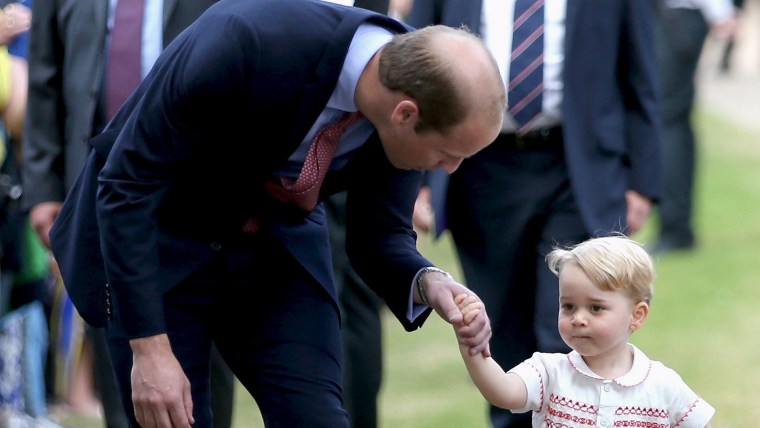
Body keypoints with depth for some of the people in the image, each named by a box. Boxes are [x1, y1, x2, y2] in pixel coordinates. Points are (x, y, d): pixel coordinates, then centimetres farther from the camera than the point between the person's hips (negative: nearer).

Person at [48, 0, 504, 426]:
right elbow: (127, 186, -27)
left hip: (279, 246, 4)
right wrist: (149, 349, -28)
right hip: (157, 244, -4)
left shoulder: (414, 83, -19)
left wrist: (428, 283, -26)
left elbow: (378, 237, -4)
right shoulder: (245, 43, -36)